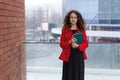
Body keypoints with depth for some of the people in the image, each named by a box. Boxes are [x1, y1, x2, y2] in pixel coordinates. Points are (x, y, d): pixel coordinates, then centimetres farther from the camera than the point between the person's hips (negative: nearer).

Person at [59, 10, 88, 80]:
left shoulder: (82, 30, 4)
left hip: (79, 57, 0)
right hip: (68, 57, 0)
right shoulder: (65, 30, 4)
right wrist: (70, 42, -17)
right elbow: (61, 44, 1)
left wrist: (77, 46, -17)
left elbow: (86, 44, 1)